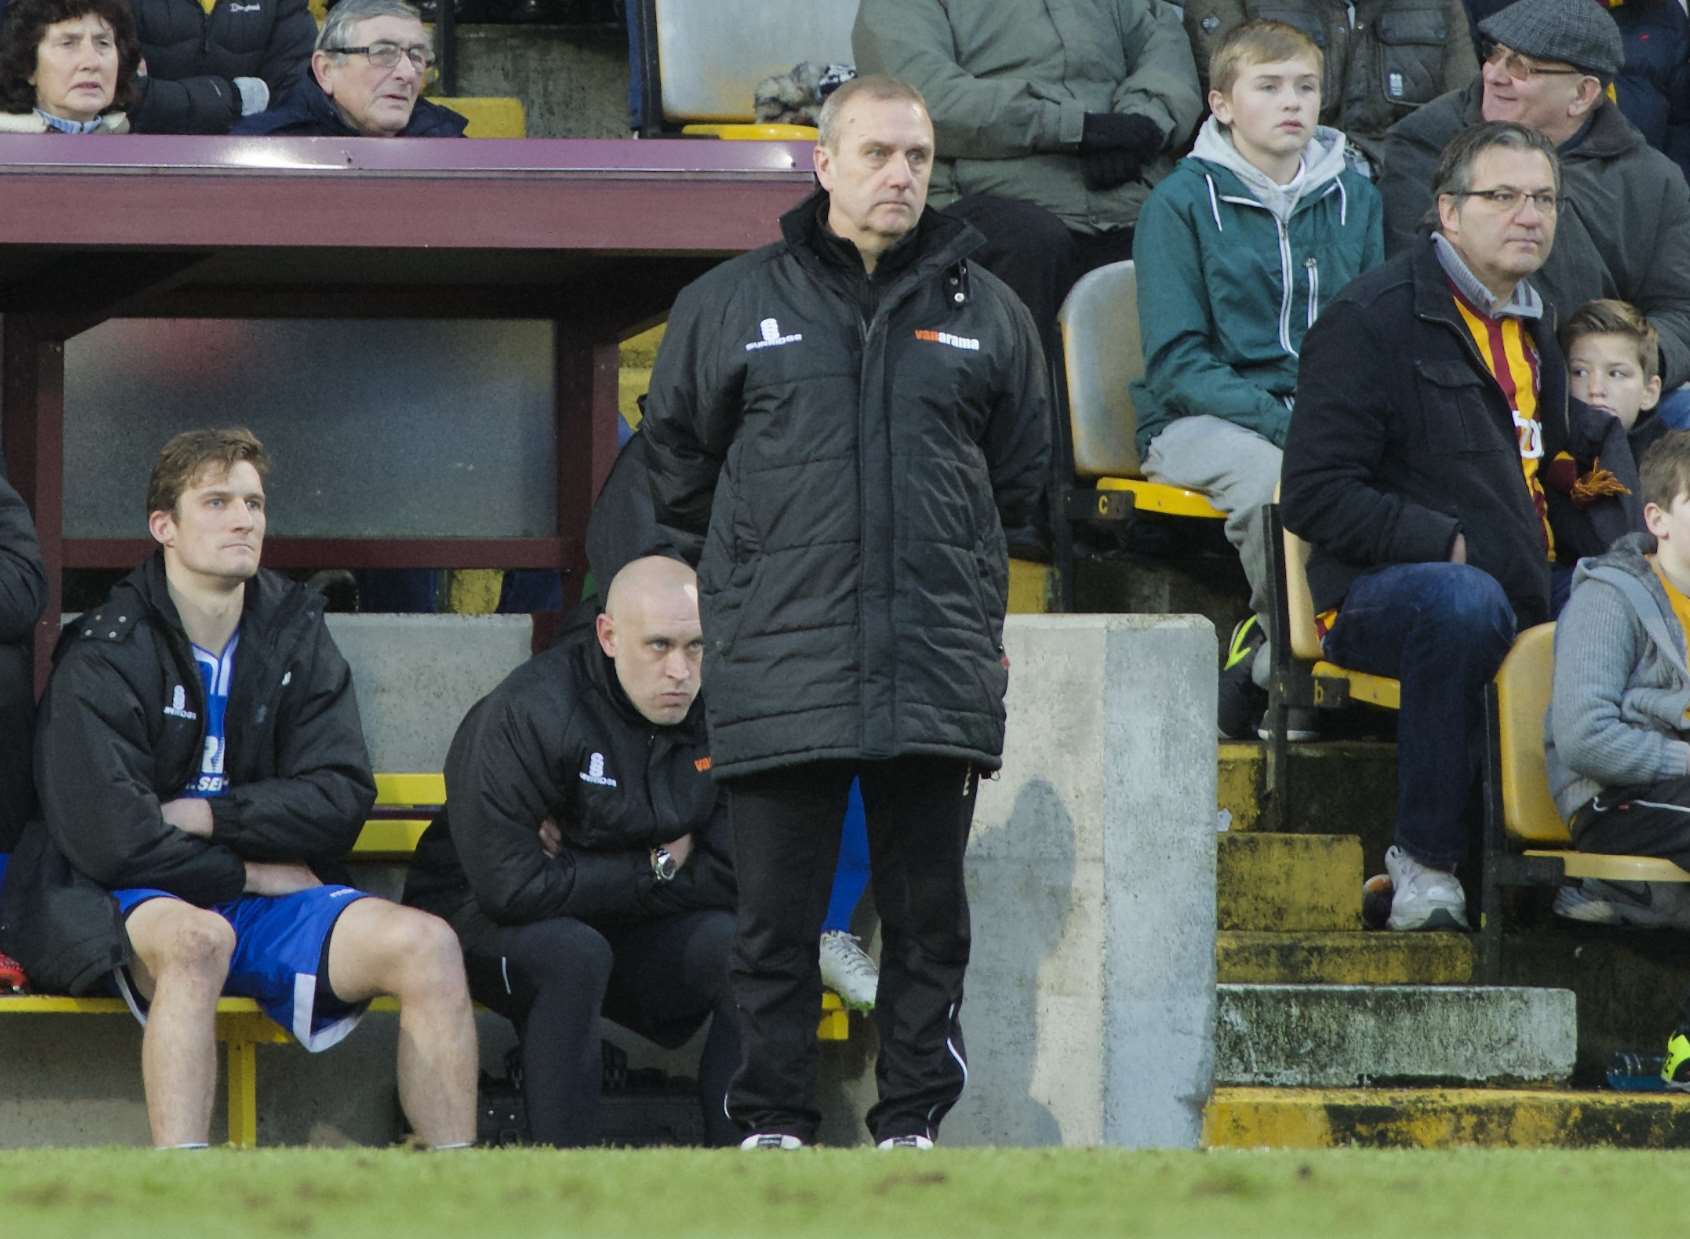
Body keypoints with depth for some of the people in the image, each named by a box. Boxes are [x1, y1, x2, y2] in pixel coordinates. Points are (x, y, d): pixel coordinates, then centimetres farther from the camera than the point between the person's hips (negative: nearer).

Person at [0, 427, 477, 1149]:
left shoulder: (295, 635, 9)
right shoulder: (105, 656, -6)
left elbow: (341, 799, 1)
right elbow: (108, 836, -15)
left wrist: (202, 816, -11)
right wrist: (251, 872, -7)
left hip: (269, 900, 5)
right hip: (135, 905, -5)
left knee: (424, 944, -20)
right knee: (195, 938, -40)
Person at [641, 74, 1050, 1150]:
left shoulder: (987, 313, 10)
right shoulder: (732, 305, 5)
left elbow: (1023, 482, 21)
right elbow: (678, 456, 15)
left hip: (939, 675, 1)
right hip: (781, 675, -1)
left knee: (929, 915, 5)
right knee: (778, 912, 1)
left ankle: (912, 1120, 12)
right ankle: (775, 1122, 8)